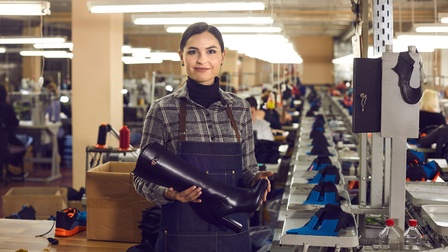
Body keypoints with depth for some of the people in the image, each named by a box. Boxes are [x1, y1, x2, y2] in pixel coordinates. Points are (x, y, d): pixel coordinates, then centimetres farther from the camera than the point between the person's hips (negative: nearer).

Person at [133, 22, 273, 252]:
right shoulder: (163, 110, -6)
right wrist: (168, 193, -22)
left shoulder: (239, 108, 4)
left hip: (233, 233, 3)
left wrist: (256, 179, -11)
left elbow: (247, 169, 11)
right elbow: (142, 177, -3)